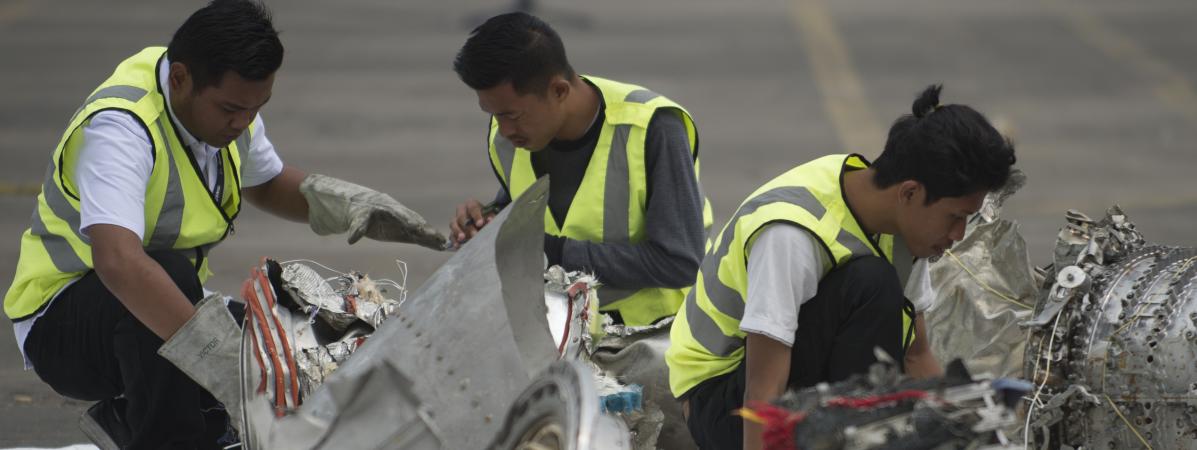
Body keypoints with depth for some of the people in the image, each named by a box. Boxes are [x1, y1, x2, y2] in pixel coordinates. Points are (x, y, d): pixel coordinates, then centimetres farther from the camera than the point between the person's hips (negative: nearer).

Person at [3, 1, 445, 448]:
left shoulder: (229, 100, -4)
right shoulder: (119, 126, -31)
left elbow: (267, 183, 18)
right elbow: (118, 261, -47)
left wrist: (351, 203, -3)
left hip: (163, 310, 8)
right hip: (61, 323, -8)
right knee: (170, 271, -36)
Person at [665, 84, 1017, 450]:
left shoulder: (900, 219, -4)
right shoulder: (792, 233, -30)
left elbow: (915, 357, 7)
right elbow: (763, 390, -35)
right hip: (720, 398, -7)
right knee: (869, 284, -29)